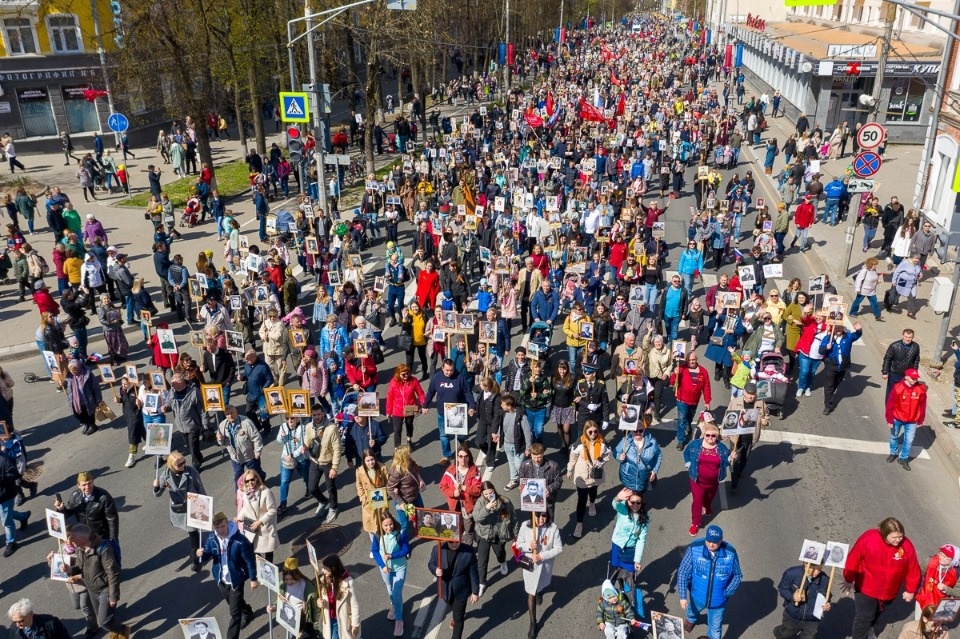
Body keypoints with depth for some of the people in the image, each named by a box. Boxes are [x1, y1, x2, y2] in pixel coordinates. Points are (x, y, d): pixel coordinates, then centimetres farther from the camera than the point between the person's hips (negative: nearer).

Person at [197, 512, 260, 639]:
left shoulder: (239, 540, -27)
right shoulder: (211, 539, -13)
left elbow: (249, 560, -16)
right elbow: (207, 556, 0)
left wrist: (253, 579, -8)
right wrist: (201, 555, -25)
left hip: (236, 580, -6)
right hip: (221, 580, 6)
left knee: (235, 612, 1)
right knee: (234, 604, 29)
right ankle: (248, 613, 59)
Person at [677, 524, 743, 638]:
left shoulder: (731, 553, -24)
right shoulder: (694, 549, -28)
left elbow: (737, 575, -6)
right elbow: (683, 572, -18)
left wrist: (727, 593, -13)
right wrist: (683, 596, -20)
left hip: (718, 600, -1)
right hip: (698, 596, 1)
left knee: (715, 627, 21)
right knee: (693, 611, 34)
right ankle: (691, 620, 69)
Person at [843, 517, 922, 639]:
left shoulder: (907, 546, -21)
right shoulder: (868, 538, -28)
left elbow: (912, 569, -5)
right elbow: (853, 559, -15)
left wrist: (910, 590, 5)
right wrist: (849, 580, -5)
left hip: (888, 591, 4)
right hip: (866, 588, -4)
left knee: (876, 614, 28)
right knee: (864, 617, 2)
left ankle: (868, 628, 56)